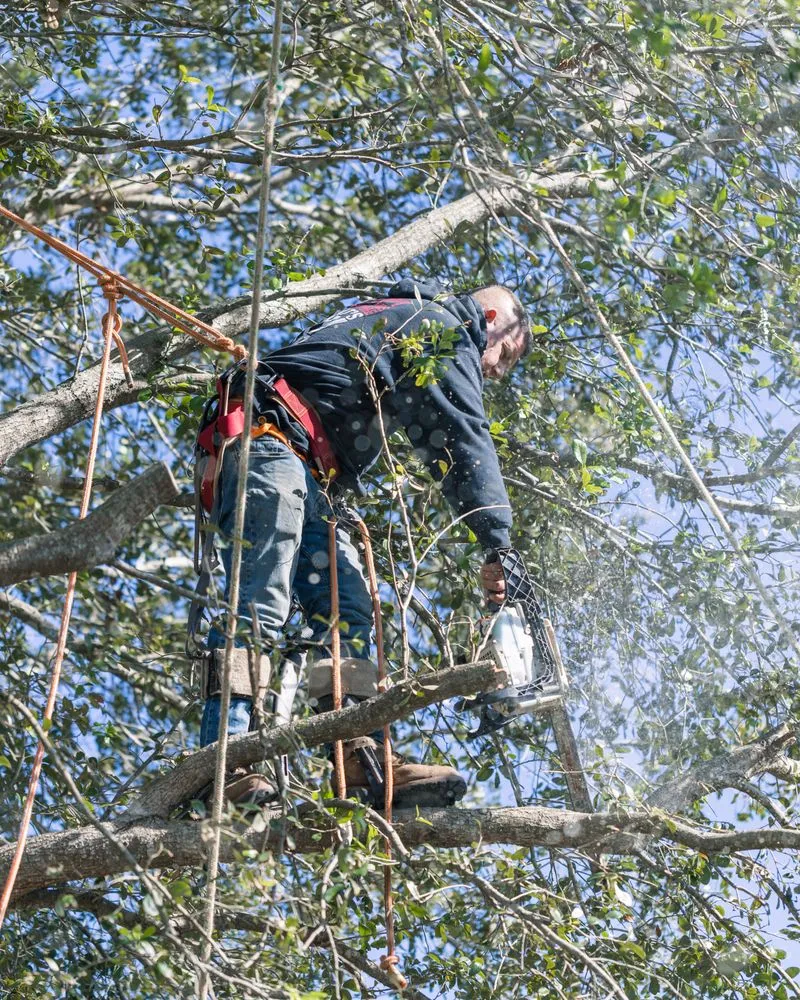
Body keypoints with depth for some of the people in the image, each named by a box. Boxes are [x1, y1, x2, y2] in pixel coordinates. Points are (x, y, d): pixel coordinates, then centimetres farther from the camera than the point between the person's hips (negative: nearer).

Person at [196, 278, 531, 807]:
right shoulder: (447, 328, 6)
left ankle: (361, 759, -16)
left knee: (346, 608, -3)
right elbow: (464, 439, -7)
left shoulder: (399, 320, 36)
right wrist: (498, 544, -13)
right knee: (261, 600, -22)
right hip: (273, 439, -10)